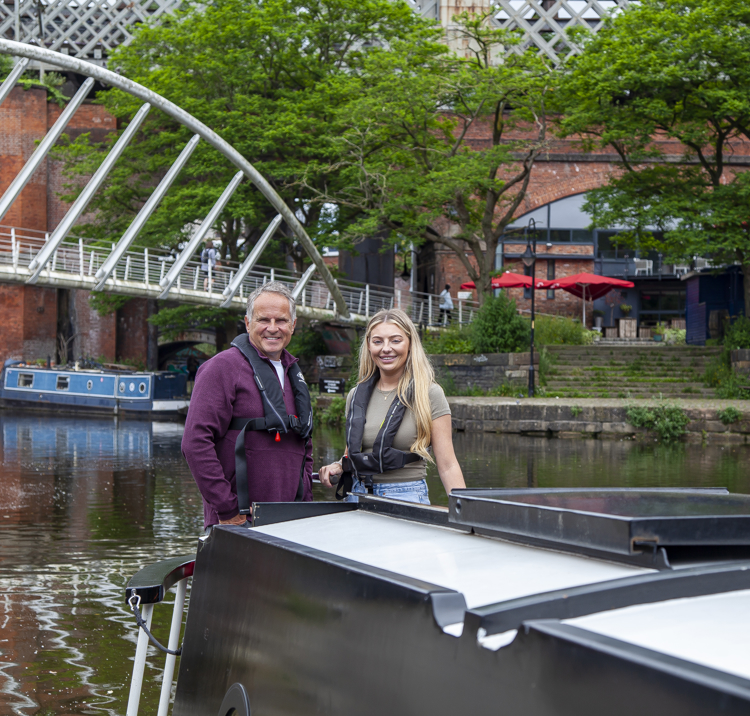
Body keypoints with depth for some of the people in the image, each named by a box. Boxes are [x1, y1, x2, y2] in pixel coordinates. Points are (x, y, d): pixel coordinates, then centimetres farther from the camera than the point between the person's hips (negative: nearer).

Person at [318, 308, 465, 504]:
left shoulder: (429, 394, -2)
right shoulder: (356, 396, 10)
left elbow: (447, 466, -5)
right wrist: (338, 467, 1)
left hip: (408, 496, -3)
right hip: (358, 495, 4)